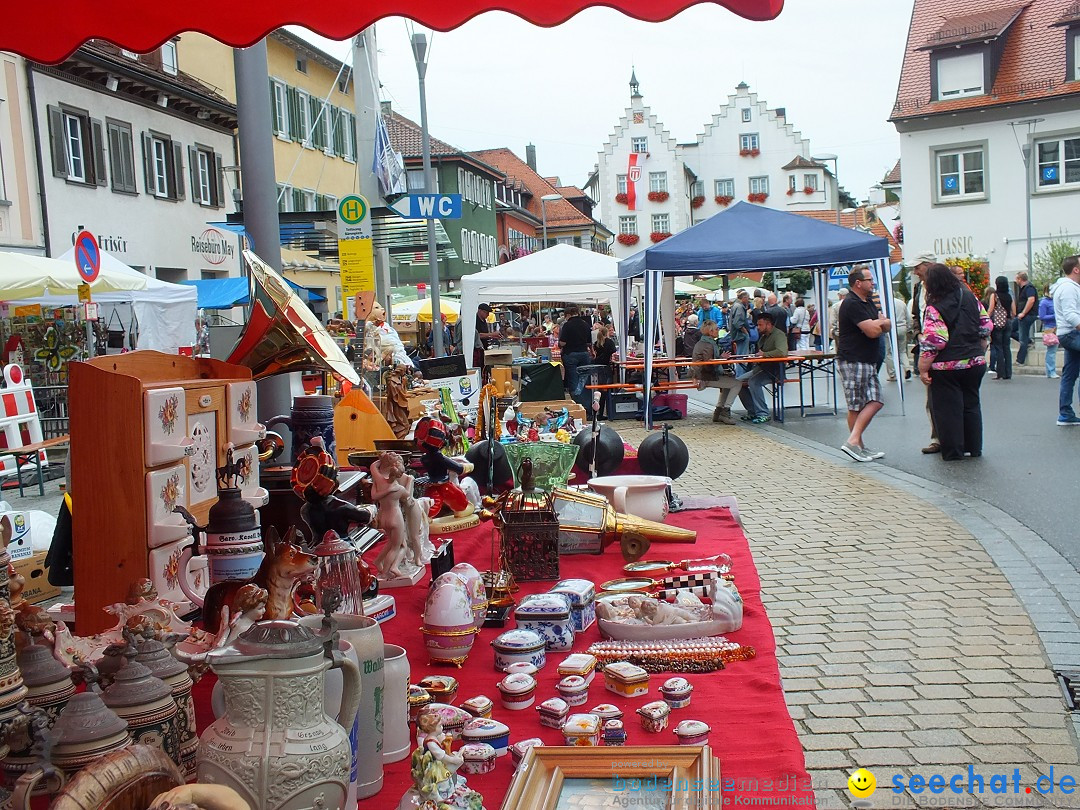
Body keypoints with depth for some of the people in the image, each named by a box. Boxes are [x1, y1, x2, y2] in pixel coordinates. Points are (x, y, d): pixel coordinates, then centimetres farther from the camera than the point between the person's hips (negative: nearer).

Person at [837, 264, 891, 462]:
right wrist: (880, 323, 1)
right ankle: (855, 443, -1)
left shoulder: (868, 303, 18)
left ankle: (855, 441, 4)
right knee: (856, 406, -5)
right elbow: (873, 331, -21)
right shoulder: (852, 304, -15)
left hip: (868, 362, 9)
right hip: (853, 361, -9)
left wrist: (877, 323, -9)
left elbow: (887, 326, 14)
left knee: (875, 401, 3)